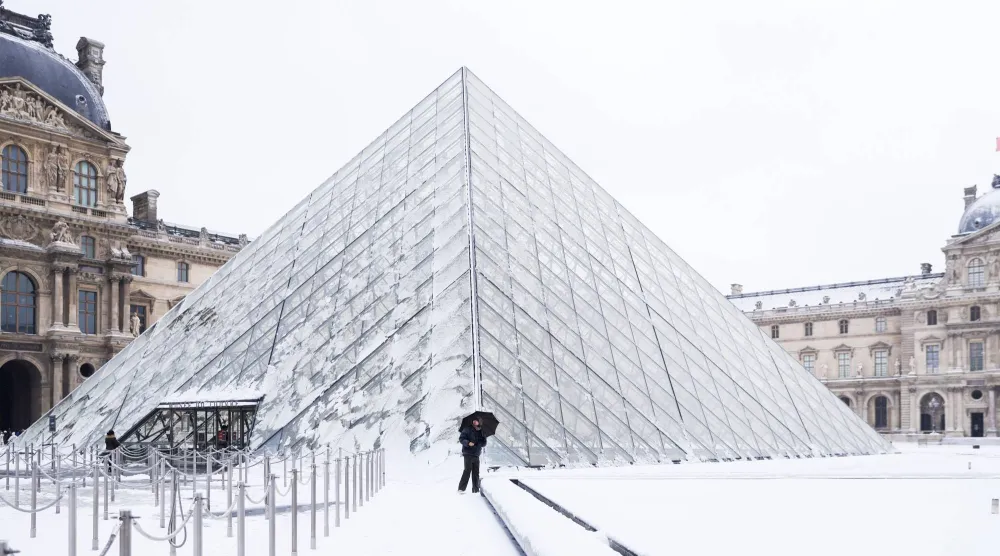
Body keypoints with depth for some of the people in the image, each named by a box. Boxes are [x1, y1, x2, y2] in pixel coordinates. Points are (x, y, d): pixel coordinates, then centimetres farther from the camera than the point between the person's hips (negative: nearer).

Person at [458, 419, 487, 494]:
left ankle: (475, 489, 14)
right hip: (468, 454, -6)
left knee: (476, 472, 8)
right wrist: (468, 443, -24)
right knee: (467, 470, -14)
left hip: (476, 455, 6)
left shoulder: (480, 432, 15)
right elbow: (461, 438, -8)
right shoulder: (467, 430, -2)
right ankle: (461, 489, -14)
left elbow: (484, 443, 13)